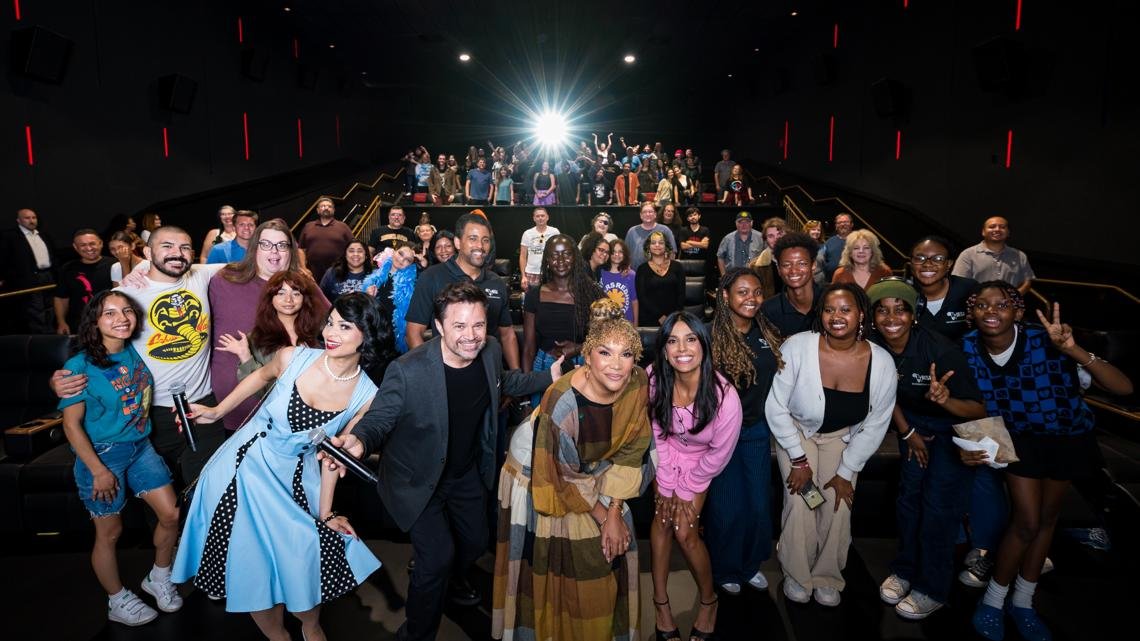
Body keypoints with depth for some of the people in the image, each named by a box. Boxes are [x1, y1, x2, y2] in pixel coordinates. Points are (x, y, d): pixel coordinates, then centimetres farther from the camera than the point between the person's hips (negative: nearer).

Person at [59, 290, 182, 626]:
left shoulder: (137, 352, -2)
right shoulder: (80, 366, -17)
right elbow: (71, 424, -15)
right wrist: (99, 471, -15)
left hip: (141, 447, 5)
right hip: (102, 454, -5)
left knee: (171, 514, 6)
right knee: (109, 532, 9)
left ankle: (159, 577, 32)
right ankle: (118, 601, 30)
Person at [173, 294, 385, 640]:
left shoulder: (366, 397, -16)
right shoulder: (294, 358, -18)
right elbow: (261, 376, 6)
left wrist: (325, 514, 0)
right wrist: (216, 411, 13)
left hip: (295, 478, 0)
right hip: (248, 465, 0)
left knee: (308, 556, 1)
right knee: (252, 562, 9)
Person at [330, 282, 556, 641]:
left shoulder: (490, 351, -15)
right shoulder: (407, 371, -33)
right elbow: (377, 420, -23)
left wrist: (549, 379, 4)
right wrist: (359, 441, -45)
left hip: (468, 473, 6)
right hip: (419, 481, -6)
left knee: (475, 542, 22)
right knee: (438, 555, -13)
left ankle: (452, 578, 60)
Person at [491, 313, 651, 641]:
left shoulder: (638, 384, -20)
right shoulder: (563, 401, -35)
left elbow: (630, 452, -10)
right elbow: (561, 478, -22)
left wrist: (614, 512, -13)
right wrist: (603, 516, -12)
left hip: (593, 470, 5)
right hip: (539, 476, -5)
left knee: (610, 551, 12)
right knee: (552, 566, 8)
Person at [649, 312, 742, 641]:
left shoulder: (724, 396, -35)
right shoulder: (653, 378, -28)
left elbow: (719, 455, -18)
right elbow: (657, 434, -12)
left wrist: (685, 488, -7)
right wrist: (667, 486, -9)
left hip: (701, 463, -2)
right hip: (668, 456, 2)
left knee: (684, 530, -8)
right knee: (662, 517, -9)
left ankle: (708, 600, 18)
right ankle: (661, 600, 11)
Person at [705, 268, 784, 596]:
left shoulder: (768, 334, 0)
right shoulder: (712, 336, -16)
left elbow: (775, 381, 10)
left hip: (757, 430, 5)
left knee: (759, 503, 15)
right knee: (727, 506, 8)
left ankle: (751, 563, 38)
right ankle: (725, 570, 32)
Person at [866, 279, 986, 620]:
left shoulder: (941, 349, -34)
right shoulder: (875, 347, -20)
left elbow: (979, 409, -30)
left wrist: (947, 400, -49)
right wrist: (907, 433, 1)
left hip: (954, 426, -4)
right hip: (914, 422, 5)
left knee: (938, 505, -3)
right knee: (909, 495, 11)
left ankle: (932, 589, 15)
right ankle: (906, 569, 30)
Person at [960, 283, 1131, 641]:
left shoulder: (1047, 343, -31)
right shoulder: (967, 349, -22)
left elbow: (1124, 388, -34)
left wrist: (1074, 351, -48)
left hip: (1067, 438, 0)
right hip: (1018, 438, 0)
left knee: (1047, 517, 14)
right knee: (1026, 522, -6)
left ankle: (1022, 603, 34)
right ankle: (993, 601, 17)